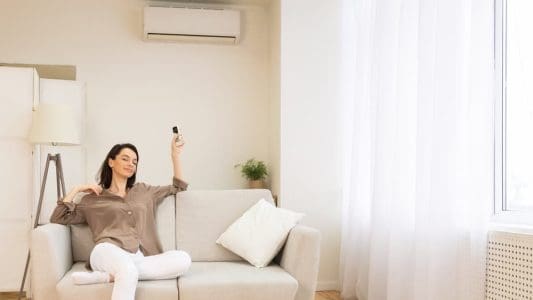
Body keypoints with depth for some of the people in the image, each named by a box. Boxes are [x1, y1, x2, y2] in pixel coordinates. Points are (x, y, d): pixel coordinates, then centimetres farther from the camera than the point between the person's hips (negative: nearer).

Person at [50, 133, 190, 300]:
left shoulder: (143, 191, 30)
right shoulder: (93, 199, 22)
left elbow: (178, 187, 36)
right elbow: (57, 218, 17)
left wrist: (175, 155, 28)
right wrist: (77, 189, 15)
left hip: (140, 259, 4)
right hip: (109, 252, -4)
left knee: (183, 259, -31)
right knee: (128, 271, -42)